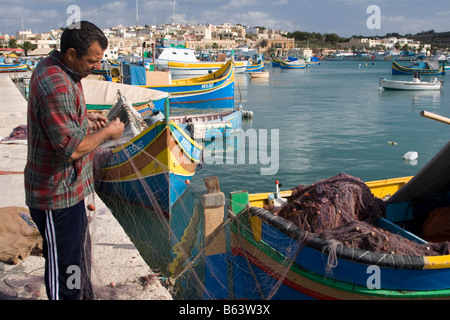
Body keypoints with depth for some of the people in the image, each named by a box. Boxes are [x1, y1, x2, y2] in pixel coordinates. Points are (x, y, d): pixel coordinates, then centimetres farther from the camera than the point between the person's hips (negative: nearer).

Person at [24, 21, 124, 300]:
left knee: (80, 251, 26)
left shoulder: (51, 67, 6)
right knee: (64, 266, 6)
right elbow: (71, 149, -28)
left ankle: (84, 295, 44)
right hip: (58, 196, -11)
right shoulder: (58, 87, -28)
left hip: (68, 189, 11)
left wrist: (86, 118, 8)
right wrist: (106, 133, -13)